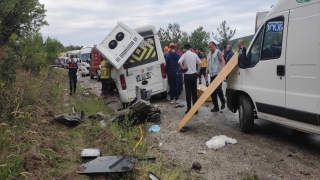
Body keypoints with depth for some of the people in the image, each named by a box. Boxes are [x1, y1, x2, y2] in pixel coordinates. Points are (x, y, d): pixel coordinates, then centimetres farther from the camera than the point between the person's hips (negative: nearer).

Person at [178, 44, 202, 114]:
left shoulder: (185, 55, -8)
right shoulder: (194, 54, 6)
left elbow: (179, 62, -23)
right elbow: (200, 63, 9)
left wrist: (183, 67, -9)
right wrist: (197, 71, 12)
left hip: (188, 75, -4)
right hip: (194, 74, 5)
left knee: (188, 92, 1)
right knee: (194, 92, 9)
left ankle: (189, 109, 3)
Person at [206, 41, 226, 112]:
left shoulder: (218, 52, -5)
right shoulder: (209, 54, 17)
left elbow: (223, 60, -16)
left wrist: (222, 70, -29)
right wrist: (207, 73, 19)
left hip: (218, 74, -7)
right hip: (212, 75, 7)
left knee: (218, 89, -16)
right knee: (212, 91, 5)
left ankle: (223, 102, 9)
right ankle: (215, 106, 12)